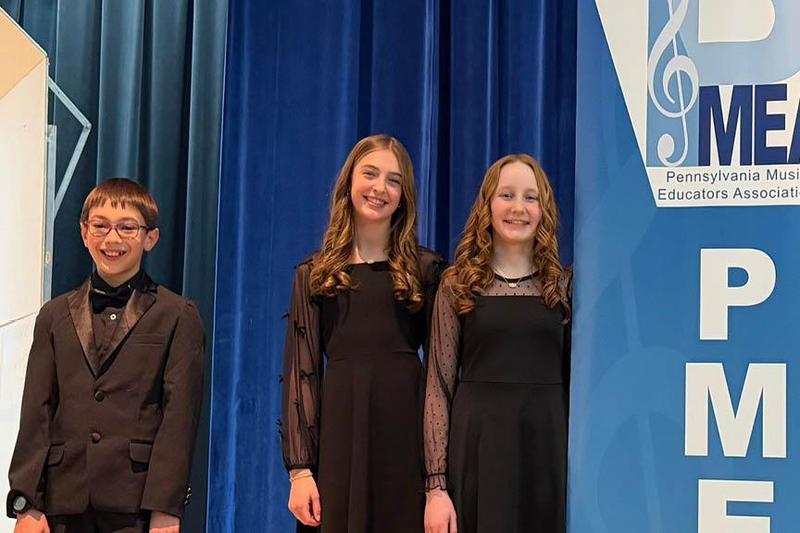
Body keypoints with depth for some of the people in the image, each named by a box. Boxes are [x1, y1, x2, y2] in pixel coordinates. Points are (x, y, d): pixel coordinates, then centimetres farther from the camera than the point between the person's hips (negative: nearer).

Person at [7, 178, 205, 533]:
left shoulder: (178, 317, 4)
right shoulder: (55, 315, 14)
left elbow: (179, 415, -2)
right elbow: (36, 413, 9)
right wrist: (26, 504, 1)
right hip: (65, 503, 3)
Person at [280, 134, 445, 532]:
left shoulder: (425, 269, 8)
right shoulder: (314, 274, 9)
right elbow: (300, 372, 3)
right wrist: (300, 468, -6)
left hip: (407, 430, 0)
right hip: (338, 431, 1)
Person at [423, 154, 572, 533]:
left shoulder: (564, 284, 8)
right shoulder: (458, 284, 3)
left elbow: (578, 378, 10)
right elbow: (439, 387, 0)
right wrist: (436, 484, -8)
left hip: (547, 448, 1)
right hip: (477, 447, -1)